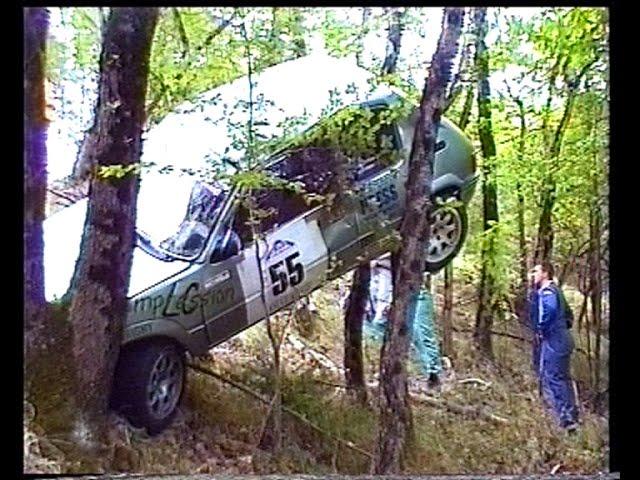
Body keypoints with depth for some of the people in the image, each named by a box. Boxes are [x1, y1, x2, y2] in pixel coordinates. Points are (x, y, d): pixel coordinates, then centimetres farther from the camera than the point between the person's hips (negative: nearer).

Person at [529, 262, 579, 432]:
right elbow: (567, 314, 27)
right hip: (563, 337, 10)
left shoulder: (547, 292, -14)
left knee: (553, 379, -8)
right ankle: (572, 417, 22)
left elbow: (549, 309, -34)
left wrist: (541, 330, -21)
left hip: (553, 340, -10)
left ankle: (566, 420, -9)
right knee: (563, 379, 15)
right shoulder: (555, 290, 18)